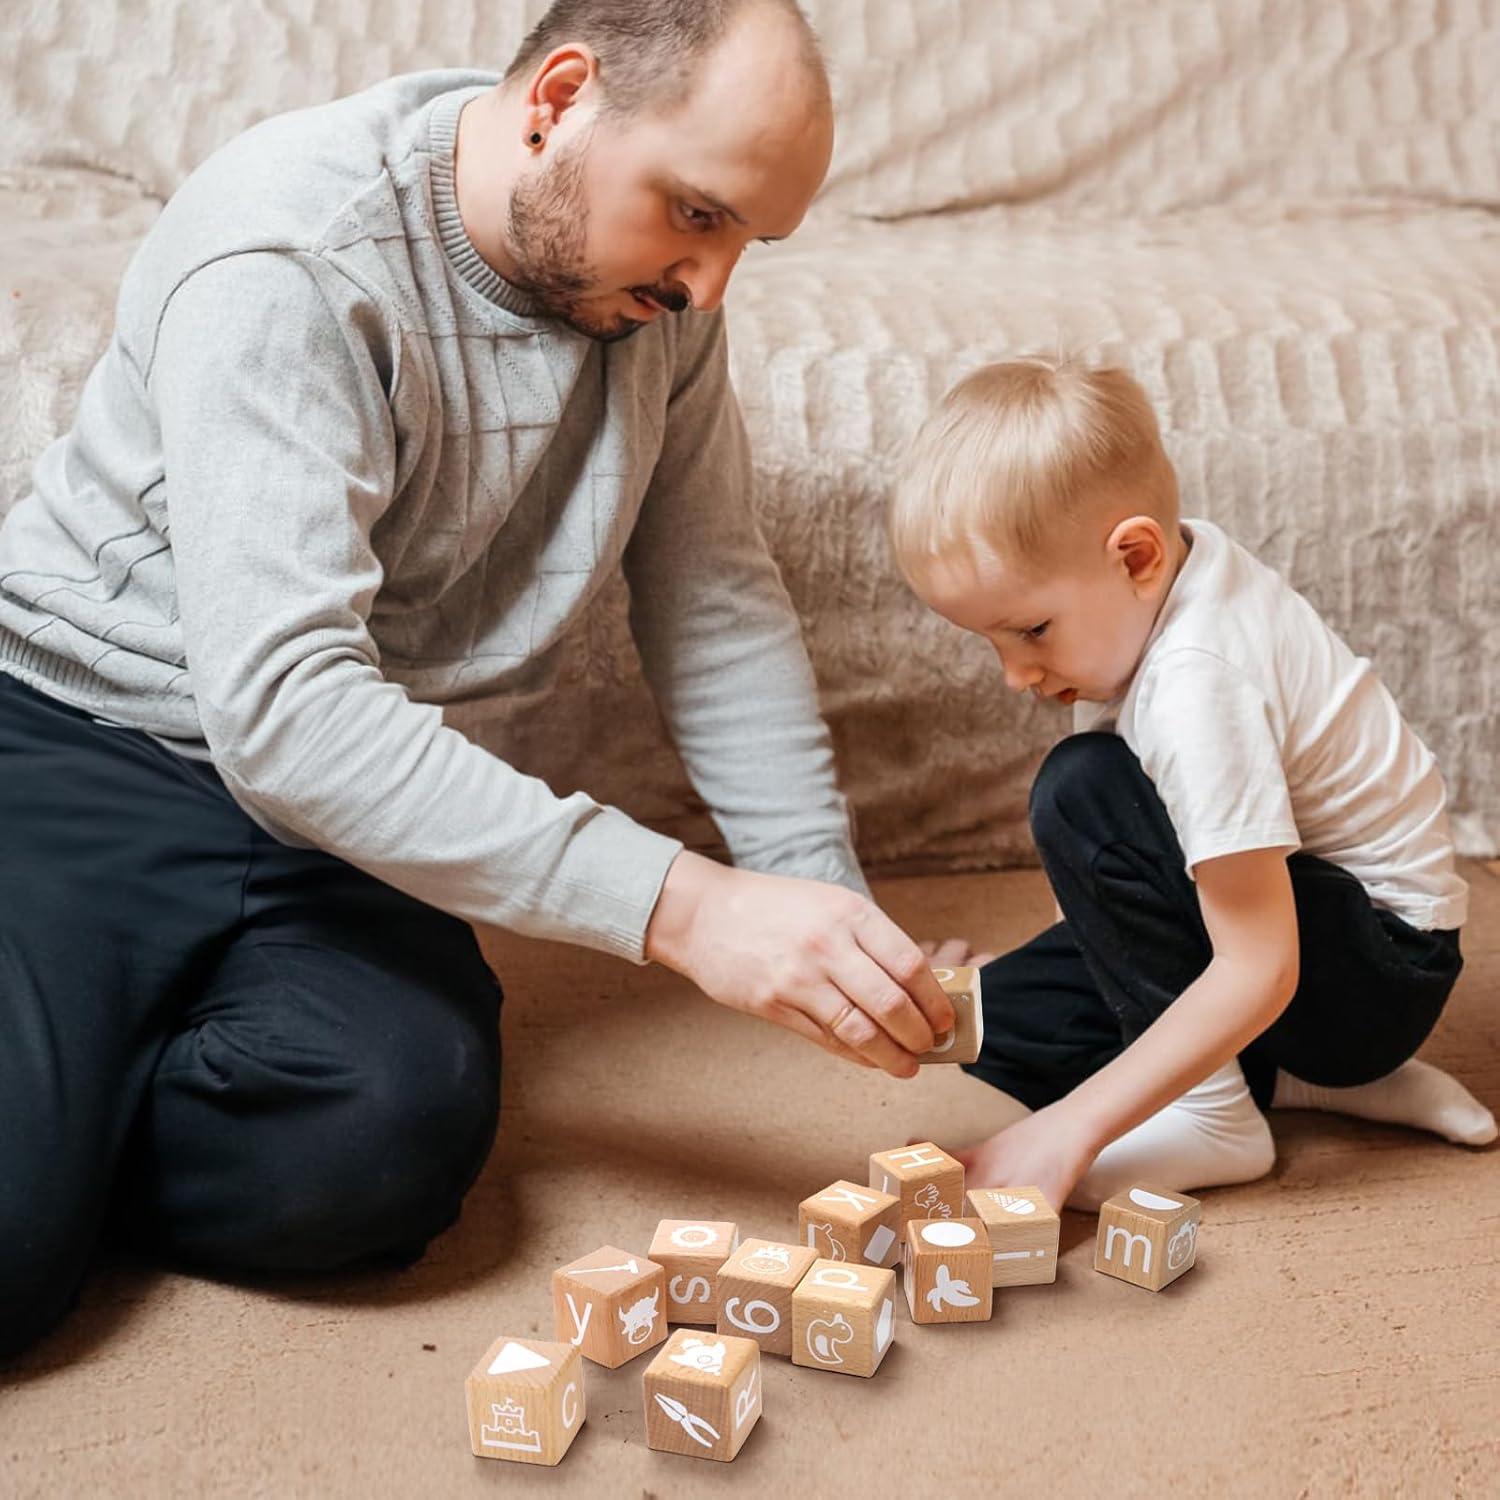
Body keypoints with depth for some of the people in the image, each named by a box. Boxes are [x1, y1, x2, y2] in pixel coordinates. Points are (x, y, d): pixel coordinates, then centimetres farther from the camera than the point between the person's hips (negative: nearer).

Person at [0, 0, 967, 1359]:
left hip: (358, 792, 5)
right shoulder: (289, 260, -22)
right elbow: (282, 703, -31)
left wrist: (831, 907, -6)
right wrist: (682, 906, -35)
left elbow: (719, 606, 4)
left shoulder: (652, 289, -1)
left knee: (400, 1135, -27)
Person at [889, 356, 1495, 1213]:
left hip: (1384, 973, -9)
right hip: (1285, 898, 9)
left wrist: (1071, 1127, -31)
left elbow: (1259, 973, -32)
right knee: (1002, 1018, 2)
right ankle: (1309, 1081, 3)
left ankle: (1212, 1114, -16)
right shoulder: (1179, 559, -8)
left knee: (1080, 788, -28)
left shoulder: (1196, 688, -33)